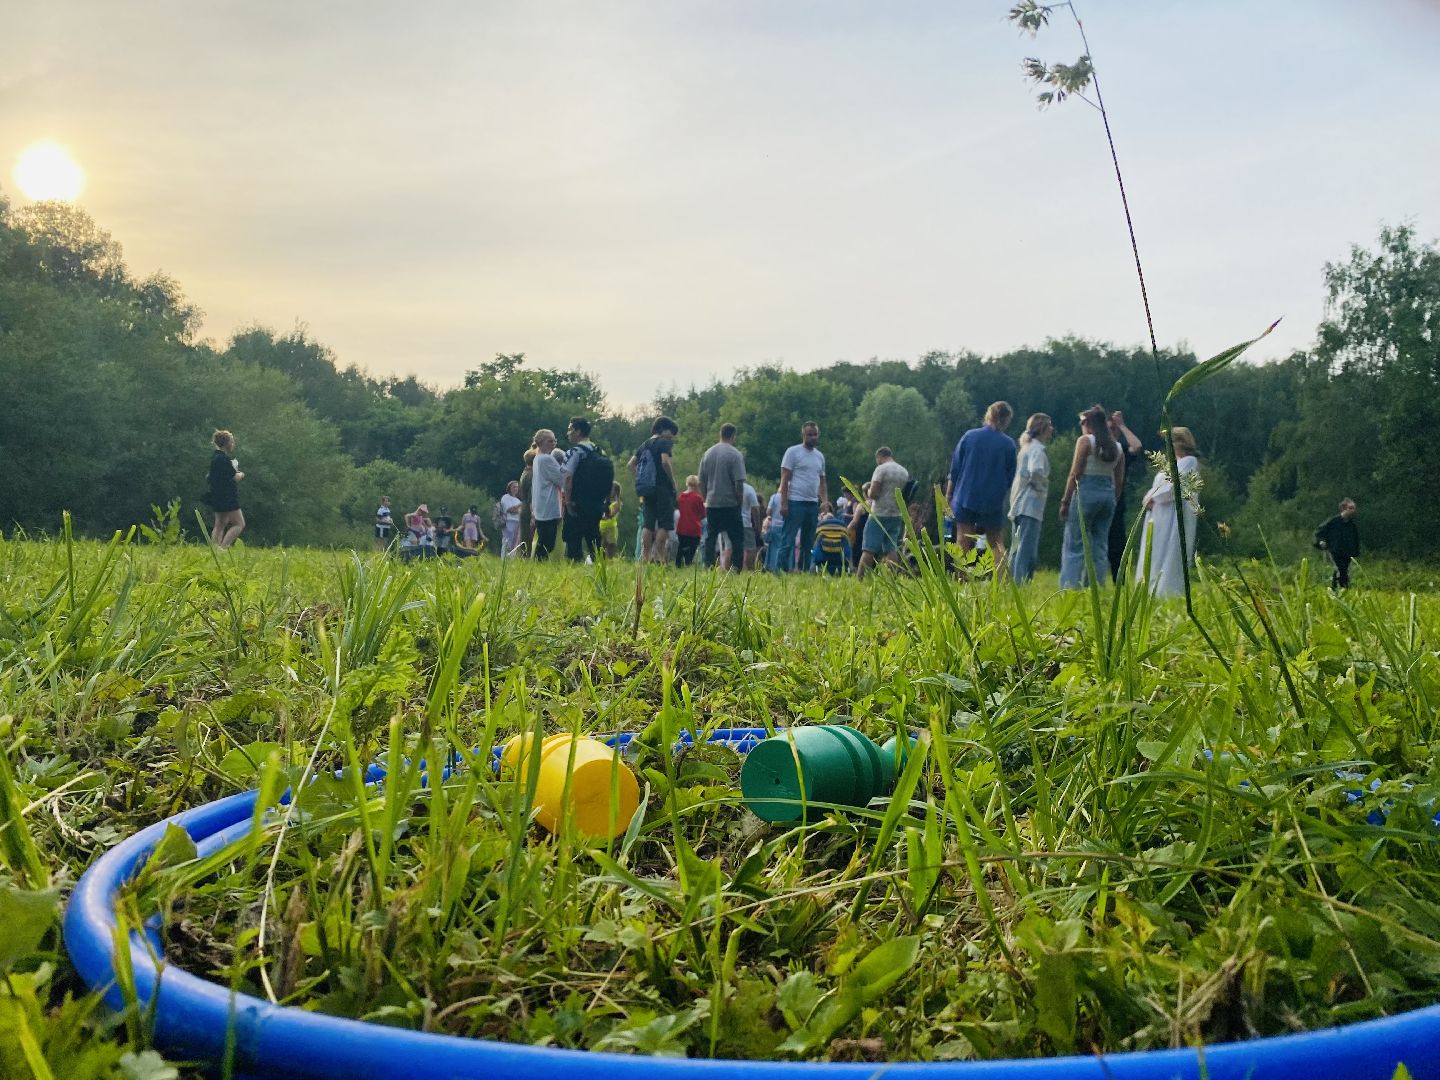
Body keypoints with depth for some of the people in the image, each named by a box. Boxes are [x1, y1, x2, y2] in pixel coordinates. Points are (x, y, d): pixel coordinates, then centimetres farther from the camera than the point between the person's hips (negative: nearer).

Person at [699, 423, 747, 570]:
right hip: (730, 504, -5)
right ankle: (735, 567, -5)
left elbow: (701, 482, 10)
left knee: (710, 537, 9)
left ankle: (708, 567, 6)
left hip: (711, 504, 5)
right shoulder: (735, 455, -8)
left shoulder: (707, 454, 8)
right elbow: (739, 483, -12)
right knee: (737, 538, 1)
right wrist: (740, 503, -2)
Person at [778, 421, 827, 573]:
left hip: (813, 504, 7)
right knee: (788, 541, -8)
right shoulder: (793, 452, -4)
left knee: (808, 543, 10)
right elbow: (784, 479, -7)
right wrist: (784, 503, -14)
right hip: (795, 503, -7)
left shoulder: (820, 456, 15)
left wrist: (824, 501, 6)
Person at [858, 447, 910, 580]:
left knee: (869, 549, -6)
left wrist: (869, 491, 5)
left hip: (880, 515, -6)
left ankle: (858, 579, -8)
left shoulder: (881, 469, -9)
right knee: (891, 548, 7)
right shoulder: (905, 472, 12)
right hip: (897, 515, 6)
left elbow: (873, 494, -15)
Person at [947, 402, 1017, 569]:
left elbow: (954, 469, 0)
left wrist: (948, 496, 9)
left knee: (963, 544, 6)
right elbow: (1010, 477, 4)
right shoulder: (1008, 444, -5)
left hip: (965, 499, 0)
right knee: (996, 544, 9)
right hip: (994, 502, 0)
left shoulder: (969, 436, -4)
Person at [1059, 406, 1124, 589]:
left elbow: (1075, 474, -9)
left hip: (1086, 493, -6)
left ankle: (1069, 587, -12)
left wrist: (1065, 501, -6)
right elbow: (1119, 481, 12)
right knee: (1100, 547, 9)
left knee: (1074, 546, -4)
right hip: (1108, 495, 6)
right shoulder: (1117, 447, 12)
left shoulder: (1085, 441, -5)